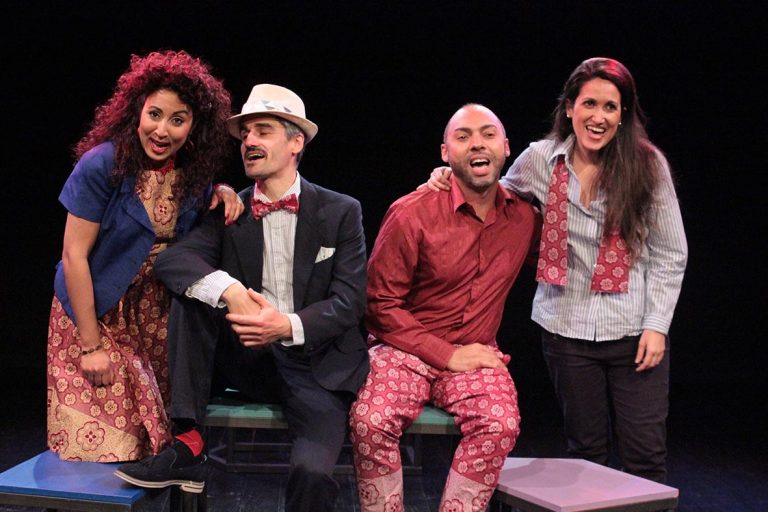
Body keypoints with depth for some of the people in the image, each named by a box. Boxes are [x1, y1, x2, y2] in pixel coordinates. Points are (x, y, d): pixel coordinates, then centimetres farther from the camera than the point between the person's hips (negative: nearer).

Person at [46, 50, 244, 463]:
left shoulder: (192, 172, -2)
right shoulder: (102, 165, -16)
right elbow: (74, 256, -15)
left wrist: (222, 193, -6)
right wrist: (90, 346, -15)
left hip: (156, 316, 4)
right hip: (95, 314, -4)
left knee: (154, 437, 5)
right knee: (101, 443, -4)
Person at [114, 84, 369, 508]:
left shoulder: (340, 212, 0)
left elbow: (349, 300, -7)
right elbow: (172, 259, -11)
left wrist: (289, 326, -26)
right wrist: (230, 291, -30)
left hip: (317, 364, -3)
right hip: (248, 358, 3)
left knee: (312, 470, -28)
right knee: (192, 292, -19)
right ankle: (187, 446, -19)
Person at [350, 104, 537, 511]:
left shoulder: (523, 217, 3)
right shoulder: (412, 214, -9)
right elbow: (381, 303, -6)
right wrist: (447, 354, -12)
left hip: (475, 354, 3)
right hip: (405, 349, -2)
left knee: (500, 424, -27)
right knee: (372, 421, -30)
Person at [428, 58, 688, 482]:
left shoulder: (647, 165, -4)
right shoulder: (540, 160, 0)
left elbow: (670, 254, 0)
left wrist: (656, 324, -6)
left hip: (635, 331, -1)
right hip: (567, 330, 1)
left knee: (644, 456, 2)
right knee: (586, 451, 12)